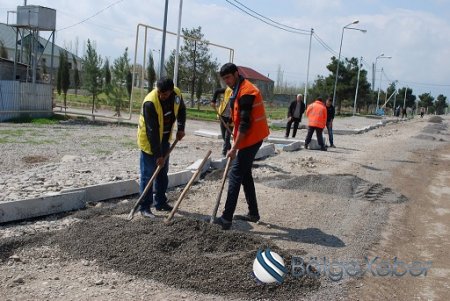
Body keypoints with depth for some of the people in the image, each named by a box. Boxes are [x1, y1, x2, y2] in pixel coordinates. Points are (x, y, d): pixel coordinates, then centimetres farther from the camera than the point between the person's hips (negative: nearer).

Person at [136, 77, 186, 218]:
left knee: (163, 173, 14)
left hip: (165, 139, 7)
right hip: (149, 140, -6)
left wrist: (180, 128, 0)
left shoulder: (177, 94, -12)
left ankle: (161, 203, 26)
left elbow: (181, 110, 11)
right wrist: (158, 154, -28)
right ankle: (144, 207, 4)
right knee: (148, 175, -5)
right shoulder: (150, 102, -31)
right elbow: (152, 131, -30)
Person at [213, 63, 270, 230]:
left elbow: (244, 124, -23)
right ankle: (253, 213, 23)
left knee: (235, 175, -9)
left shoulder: (245, 92, -19)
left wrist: (234, 148, -21)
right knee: (245, 174, 15)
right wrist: (236, 144, 18)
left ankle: (227, 219, -7)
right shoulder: (239, 89, 14)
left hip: (251, 139, -10)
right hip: (252, 138, 10)